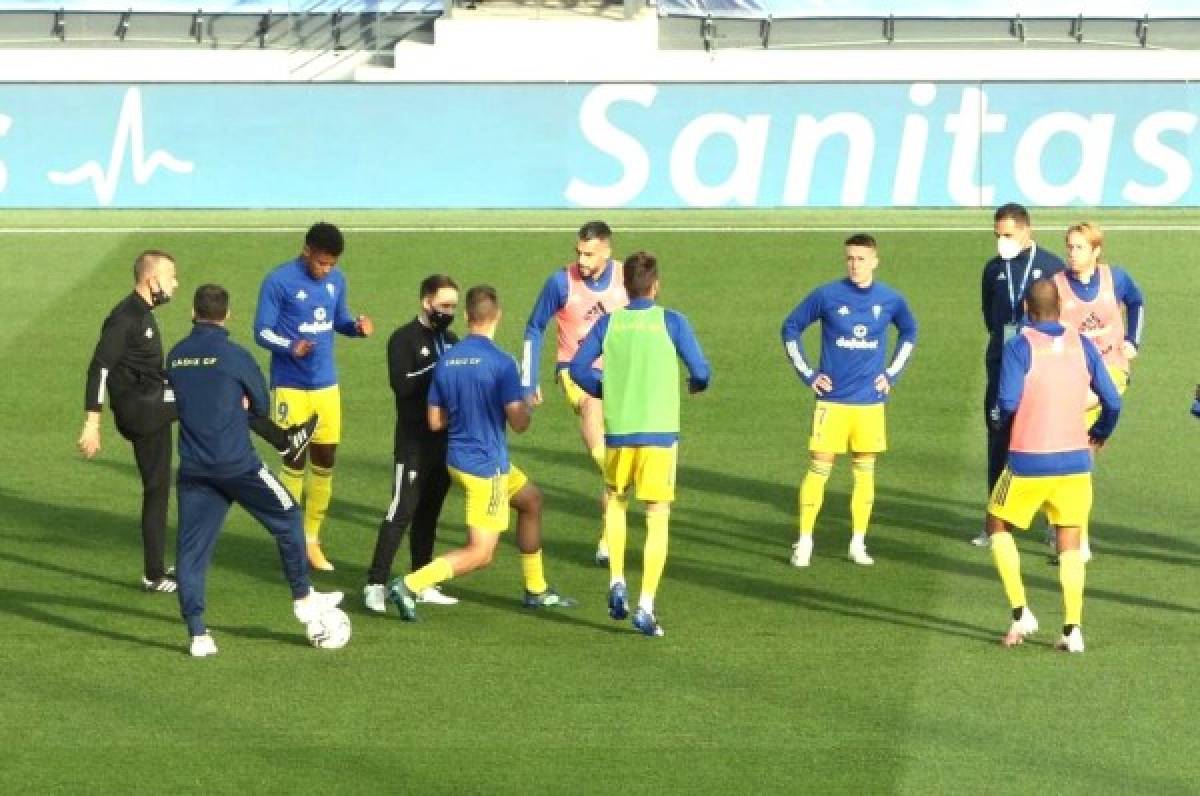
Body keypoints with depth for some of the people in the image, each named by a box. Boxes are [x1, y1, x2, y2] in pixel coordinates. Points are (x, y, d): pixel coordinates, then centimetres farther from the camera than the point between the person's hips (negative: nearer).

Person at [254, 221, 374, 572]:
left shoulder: (336, 280, 5)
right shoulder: (279, 281, -13)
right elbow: (262, 331, -11)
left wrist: (356, 326, -6)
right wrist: (290, 347, -29)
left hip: (326, 384, 5)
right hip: (291, 386, -5)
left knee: (325, 460, 8)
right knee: (295, 461, -4)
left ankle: (312, 538, 21)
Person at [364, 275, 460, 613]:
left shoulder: (450, 340, 14)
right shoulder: (404, 339, -8)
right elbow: (401, 384, -21)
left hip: (445, 442, 7)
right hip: (414, 443, -7)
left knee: (429, 512, 11)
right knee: (401, 511, -10)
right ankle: (376, 584, -9)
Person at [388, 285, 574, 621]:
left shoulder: (446, 361, -1)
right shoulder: (502, 363, -20)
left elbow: (435, 421, 4)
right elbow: (518, 422, -17)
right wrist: (527, 405, 4)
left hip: (457, 457, 8)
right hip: (486, 465, -8)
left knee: (531, 499, 28)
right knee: (480, 553, -3)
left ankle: (536, 590, 35)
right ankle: (410, 585, -17)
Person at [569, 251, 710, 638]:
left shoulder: (609, 323, 2)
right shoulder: (671, 322, -4)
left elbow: (577, 367, 1)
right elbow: (701, 371, -5)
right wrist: (696, 385, 19)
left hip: (618, 432, 2)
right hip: (660, 432, -2)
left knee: (616, 500, 27)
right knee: (658, 519, 3)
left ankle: (617, 583, 14)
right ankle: (646, 606, -7)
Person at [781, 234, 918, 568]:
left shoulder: (890, 300, -1)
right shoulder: (827, 296, -7)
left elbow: (909, 333, 19)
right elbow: (791, 328, 4)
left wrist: (892, 374, 11)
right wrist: (808, 374, 0)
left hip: (870, 402, 2)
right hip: (832, 399, -2)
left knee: (865, 469, 6)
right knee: (819, 467, -3)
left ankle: (858, 543, 15)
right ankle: (804, 542, 5)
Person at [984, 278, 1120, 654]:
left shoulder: (1020, 346, -9)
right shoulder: (1082, 345, 3)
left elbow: (1007, 401, -18)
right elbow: (1112, 402, 3)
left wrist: (1003, 422, 5)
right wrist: (1098, 436, 21)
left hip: (1028, 462, -3)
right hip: (1075, 459, 3)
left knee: (998, 527, 17)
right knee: (1069, 542, 11)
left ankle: (1020, 613, 8)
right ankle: (1072, 629, 3)